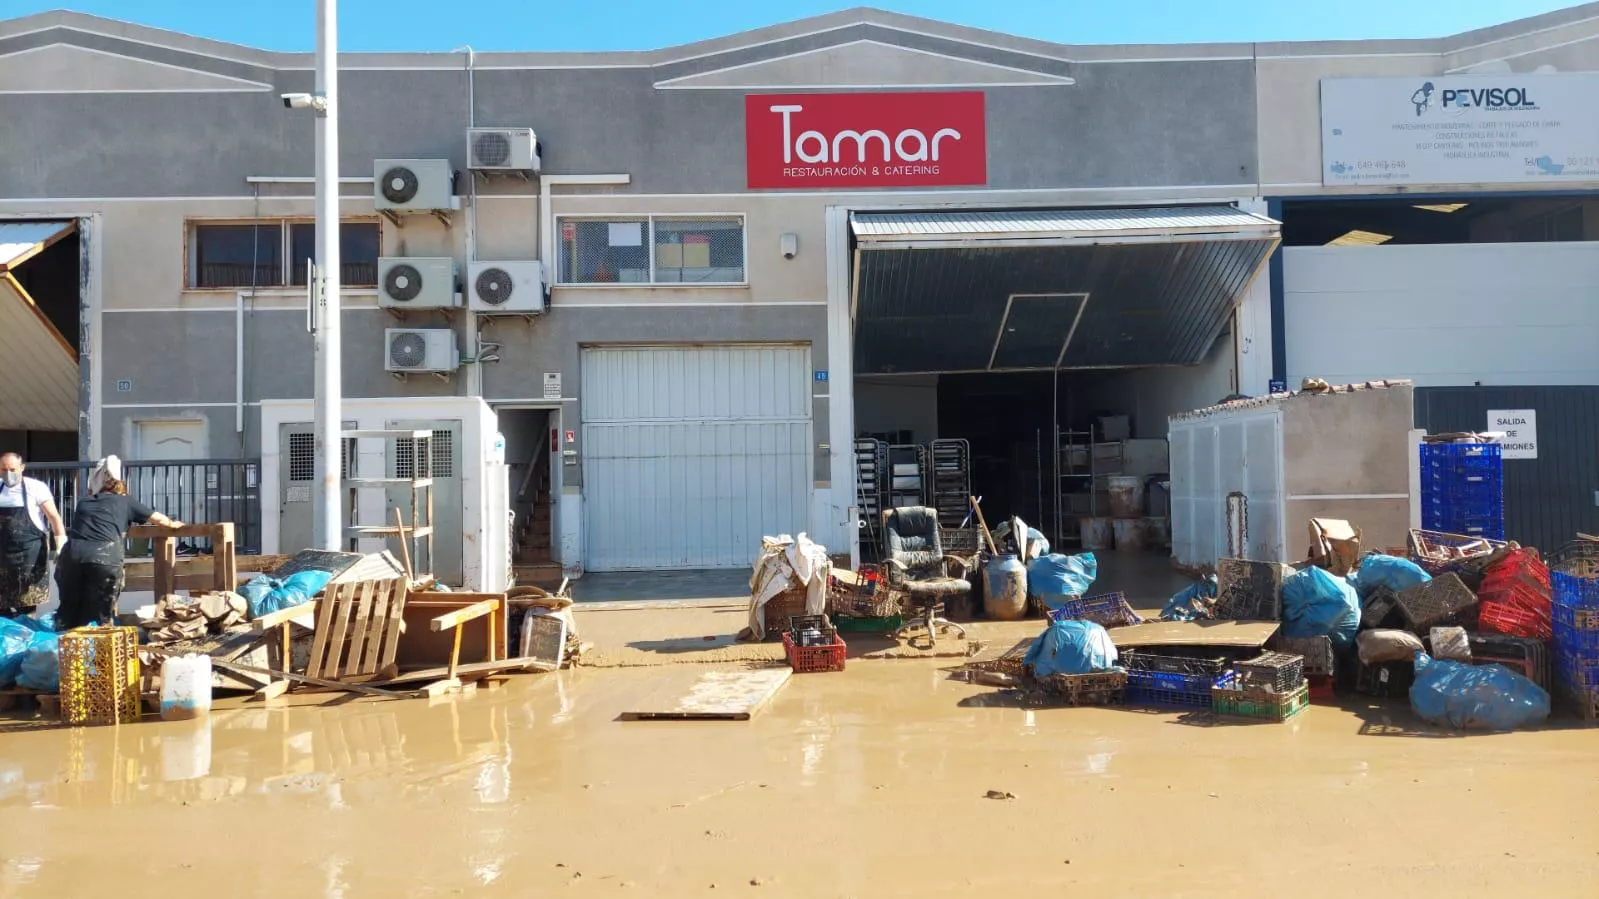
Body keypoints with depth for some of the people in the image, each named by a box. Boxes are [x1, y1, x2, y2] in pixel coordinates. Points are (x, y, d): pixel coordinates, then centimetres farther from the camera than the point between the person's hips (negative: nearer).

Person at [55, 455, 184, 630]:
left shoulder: (83, 502, 28)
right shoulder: (125, 501, 20)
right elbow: (158, 519, 30)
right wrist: (173, 524, 53)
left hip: (73, 555, 3)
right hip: (104, 558, -3)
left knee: (69, 609, 17)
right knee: (100, 614, 7)